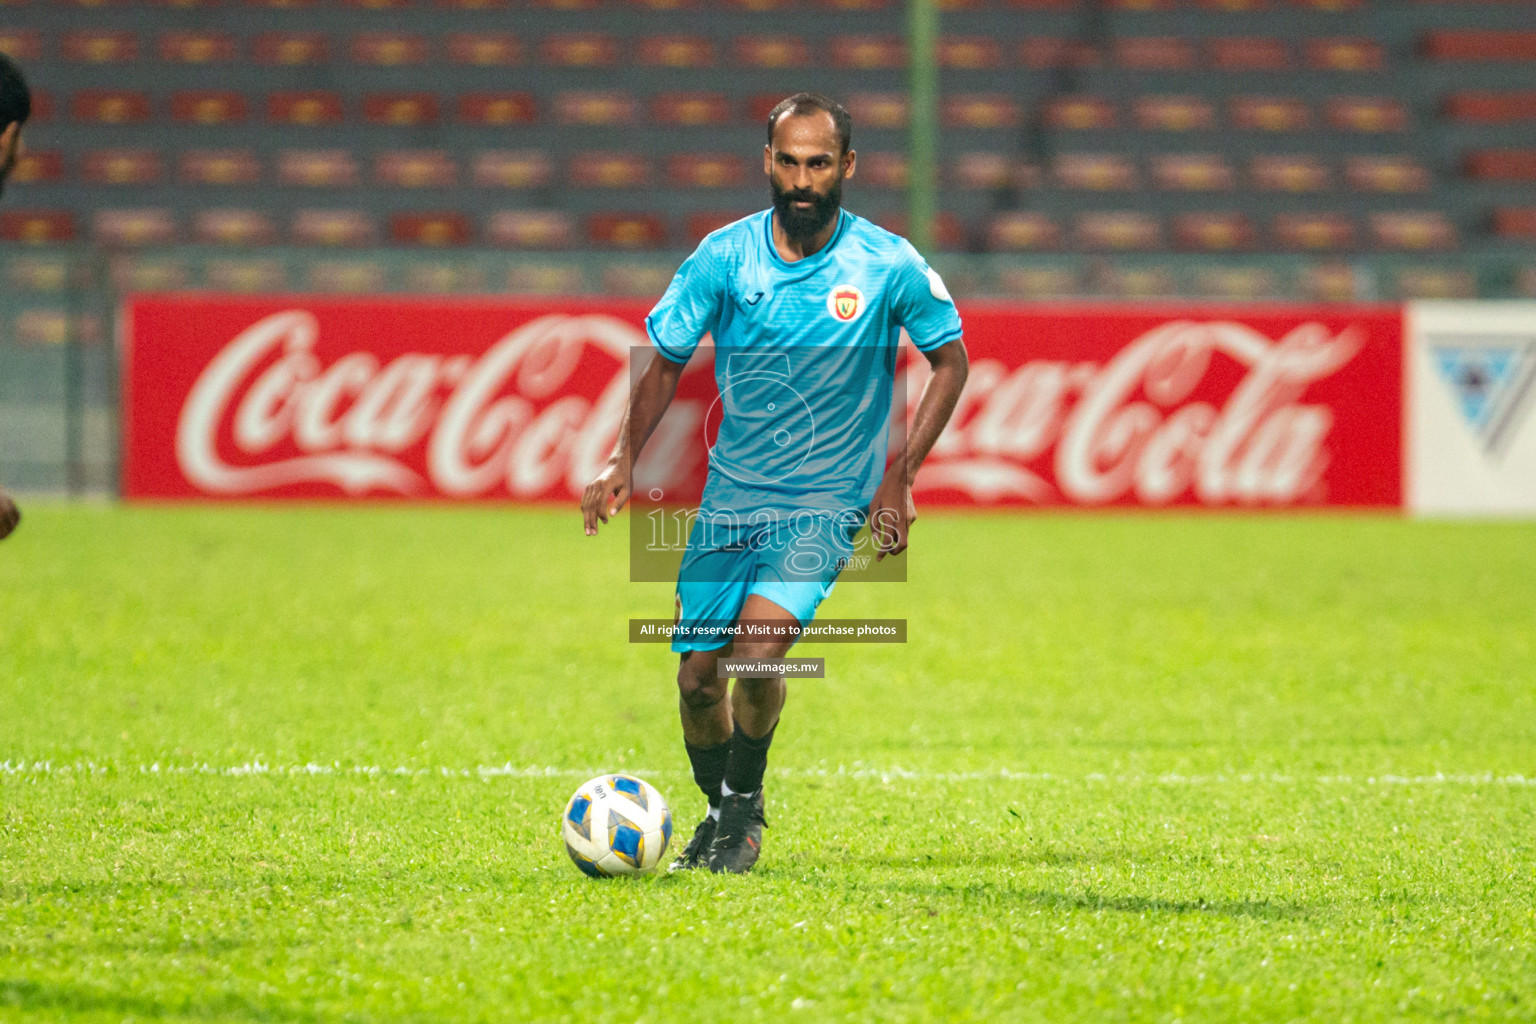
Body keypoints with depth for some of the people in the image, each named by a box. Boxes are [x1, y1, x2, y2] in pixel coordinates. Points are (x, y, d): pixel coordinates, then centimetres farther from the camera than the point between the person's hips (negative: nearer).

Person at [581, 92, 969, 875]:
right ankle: (720, 811, 30)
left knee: (758, 648, -24)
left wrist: (900, 477, -5)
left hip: (825, 503, -3)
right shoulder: (724, 257, -5)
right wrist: (624, 460, -9)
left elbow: (950, 360, 3)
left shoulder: (889, 266, -10)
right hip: (730, 499, 3)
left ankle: (744, 808, 1)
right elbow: (666, 362, 5)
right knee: (697, 676, 2)